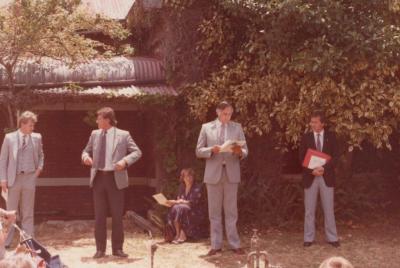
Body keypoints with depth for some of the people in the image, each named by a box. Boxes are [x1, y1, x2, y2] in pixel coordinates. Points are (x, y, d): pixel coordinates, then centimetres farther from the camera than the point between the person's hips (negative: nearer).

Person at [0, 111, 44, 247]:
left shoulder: (37, 138, 5)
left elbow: (41, 155, 22)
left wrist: (40, 167, 4)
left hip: (30, 177, 2)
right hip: (14, 178, -1)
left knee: (28, 213, 7)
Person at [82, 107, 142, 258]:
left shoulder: (123, 135, 0)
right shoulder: (94, 134, 12)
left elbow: (137, 152, 0)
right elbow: (87, 150, 21)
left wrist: (125, 161, -17)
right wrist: (85, 156, -3)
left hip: (115, 178, -3)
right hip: (98, 178, 3)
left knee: (117, 215, 2)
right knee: (99, 215, 5)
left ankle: (117, 248, 11)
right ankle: (100, 249, 13)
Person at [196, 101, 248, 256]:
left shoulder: (237, 127, 8)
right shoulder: (207, 128, 5)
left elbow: (245, 151, 5)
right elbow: (199, 151, 3)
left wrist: (239, 152, -18)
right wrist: (211, 150, -16)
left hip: (231, 174, 0)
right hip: (213, 174, 0)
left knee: (231, 211, 2)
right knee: (214, 211, 4)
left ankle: (235, 244, 7)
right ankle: (216, 245, 10)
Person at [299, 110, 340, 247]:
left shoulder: (331, 136, 3)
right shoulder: (306, 137, 3)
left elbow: (335, 156, -1)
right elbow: (301, 158, 1)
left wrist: (324, 168, -17)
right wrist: (312, 170, -14)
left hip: (326, 177, 0)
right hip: (310, 177, 0)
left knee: (328, 209, 4)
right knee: (309, 210, 4)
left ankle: (332, 238, 11)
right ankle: (309, 238, 11)